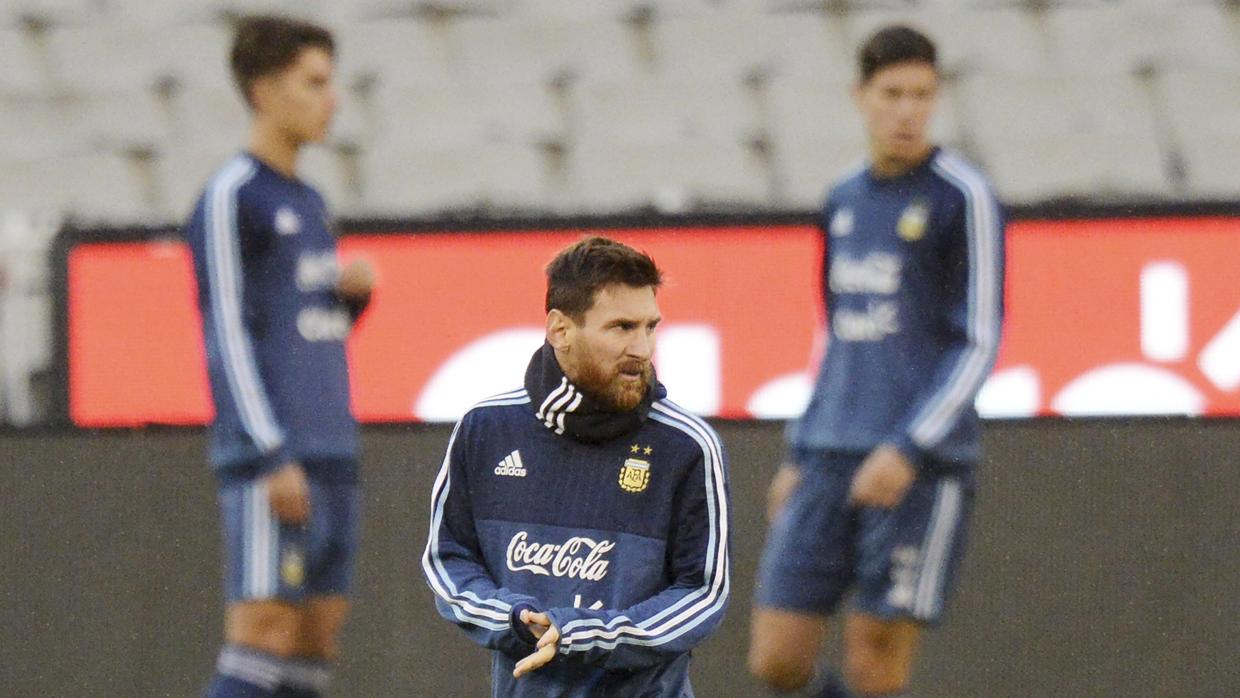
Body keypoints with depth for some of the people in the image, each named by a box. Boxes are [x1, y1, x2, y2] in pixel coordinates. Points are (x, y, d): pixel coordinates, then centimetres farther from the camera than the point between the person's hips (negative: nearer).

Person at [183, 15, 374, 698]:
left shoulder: (308, 205, 19)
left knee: (318, 633, 4)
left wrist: (356, 289, 4)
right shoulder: (228, 199, -6)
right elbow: (227, 335, -12)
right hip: (267, 453, -8)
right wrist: (273, 458, -18)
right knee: (265, 626, -13)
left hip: (330, 454, 8)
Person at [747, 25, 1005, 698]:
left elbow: (979, 345, -8)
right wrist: (799, 456, 18)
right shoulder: (845, 202, 15)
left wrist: (908, 450, -18)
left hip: (922, 466, -6)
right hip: (832, 463, 6)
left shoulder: (961, 197, -4)